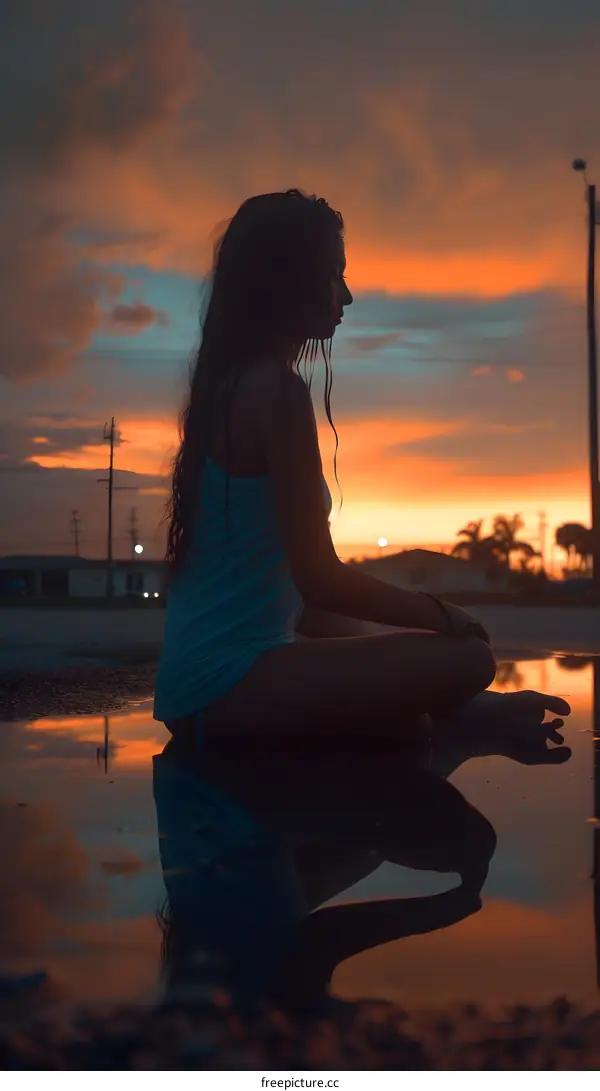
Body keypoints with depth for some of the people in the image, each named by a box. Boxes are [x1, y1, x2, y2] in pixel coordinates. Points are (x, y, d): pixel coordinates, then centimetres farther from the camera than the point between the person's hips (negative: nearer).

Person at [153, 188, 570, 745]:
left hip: (197, 679, 11)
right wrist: (441, 614, -4)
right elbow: (318, 577, -18)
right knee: (467, 659, -18)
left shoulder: (228, 384, 13)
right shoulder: (275, 387, -15)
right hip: (231, 681, -11)